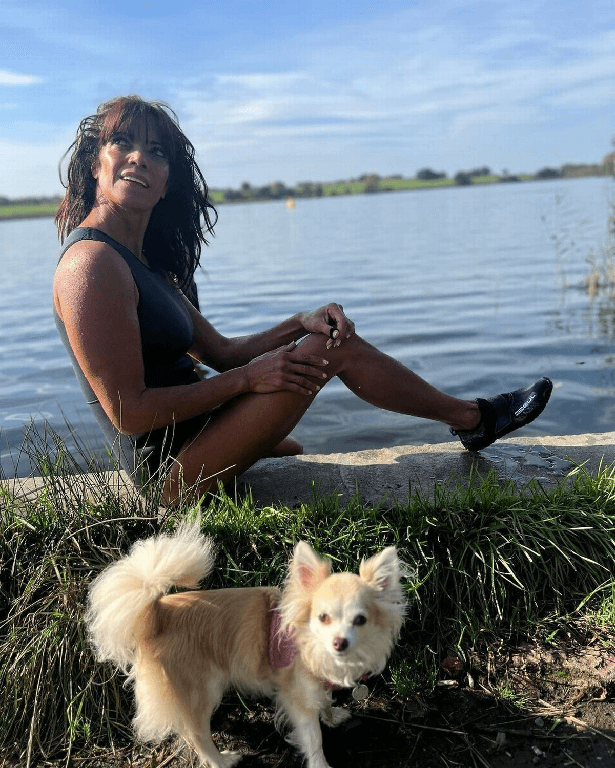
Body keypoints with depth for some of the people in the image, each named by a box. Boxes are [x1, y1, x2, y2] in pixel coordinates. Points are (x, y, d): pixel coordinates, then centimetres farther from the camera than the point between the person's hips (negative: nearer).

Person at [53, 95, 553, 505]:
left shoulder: (145, 263, 11)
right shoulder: (92, 263, -20)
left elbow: (219, 352, 10)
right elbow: (128, 411, -24)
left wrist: (299, 326, -4)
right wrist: (248, 379, -18)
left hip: (180, 444, 10)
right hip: (172, 468, -10)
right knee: (333, 348, -12)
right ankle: (472, 419, 10)